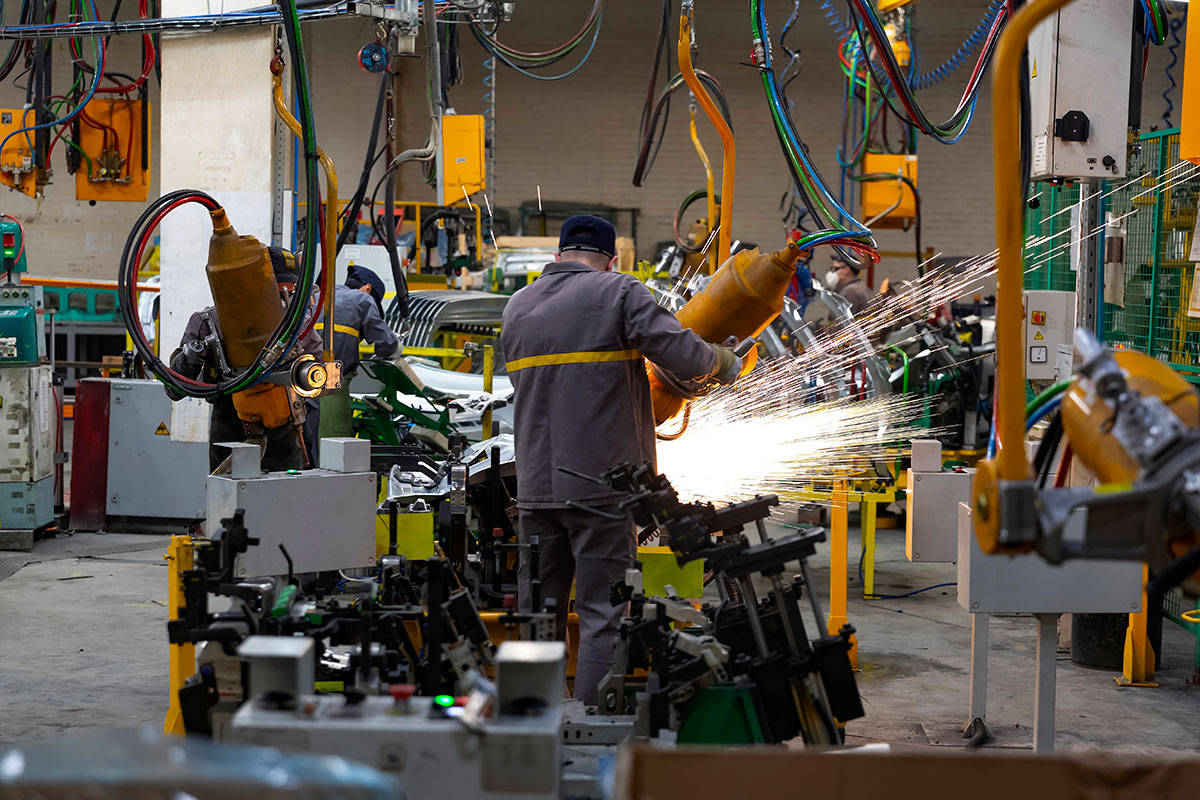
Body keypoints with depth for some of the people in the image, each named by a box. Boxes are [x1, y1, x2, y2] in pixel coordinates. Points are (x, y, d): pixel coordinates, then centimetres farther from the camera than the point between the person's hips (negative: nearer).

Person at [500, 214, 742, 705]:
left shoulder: (516, 307, 14)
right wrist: (725, 365, 7)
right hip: (601, 485, -5)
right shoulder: (618, 292, -4)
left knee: (537, 614, 12)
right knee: (603, 615, -1)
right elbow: (682, 355, -14)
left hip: (536, 487, 5)